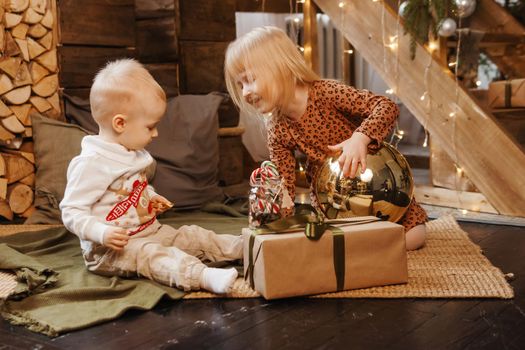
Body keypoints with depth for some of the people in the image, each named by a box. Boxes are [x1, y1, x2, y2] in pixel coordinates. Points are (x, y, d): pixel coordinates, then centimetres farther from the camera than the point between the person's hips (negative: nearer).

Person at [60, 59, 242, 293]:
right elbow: (71, 212, -22)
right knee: (152, 256, -33)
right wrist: (102, 233, -35)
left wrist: (150, 197, 11)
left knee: (192, 236, 2)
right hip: (110, 249, -10)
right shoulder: (91, 164, -22)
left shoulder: (132, 154, 10)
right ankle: (205, 277, -55)